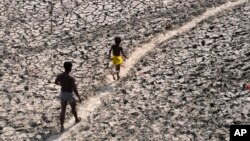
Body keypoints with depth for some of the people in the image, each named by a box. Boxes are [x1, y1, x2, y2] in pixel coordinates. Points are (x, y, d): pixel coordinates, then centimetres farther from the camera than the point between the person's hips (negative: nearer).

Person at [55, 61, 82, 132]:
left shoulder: (59, 75, -12)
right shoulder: (71, 78, -30)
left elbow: (56, 82, 9)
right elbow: (75, 90, -27)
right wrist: (79, 98, -12)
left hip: (62, 94, 4)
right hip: (69, 95, -4)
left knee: (63, 110, 14)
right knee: (73, 107, 26)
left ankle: (62, 127, 14)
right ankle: (77, 119, 53)